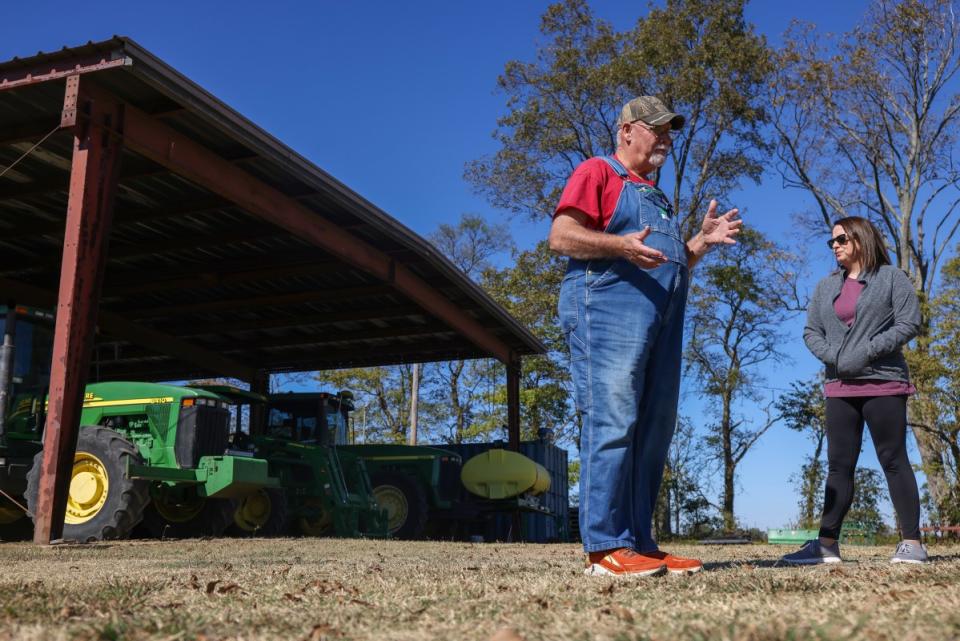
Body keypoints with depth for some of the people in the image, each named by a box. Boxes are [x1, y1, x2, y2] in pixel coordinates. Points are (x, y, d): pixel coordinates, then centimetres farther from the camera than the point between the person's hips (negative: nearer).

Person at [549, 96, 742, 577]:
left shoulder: (657, 198, 32)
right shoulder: (597, 172, 7)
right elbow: (561, 236, -7)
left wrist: (702, 241, 15)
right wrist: (621, 245, -20)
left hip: (661, 319, 9)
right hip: (608, 307, -9)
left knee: (653, 431, 3)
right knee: (612, 423, -14)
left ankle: (639, 543, 7)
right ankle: (606, 547, -13)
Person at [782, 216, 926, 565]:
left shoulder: (891, 277, 3)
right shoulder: (826, 287, 16)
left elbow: (909, 323, -6)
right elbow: (811, 332, 10)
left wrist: (867, 352, -16)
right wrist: (833, 356, -9)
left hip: (883, 384, -4)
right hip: (840, 387, 5)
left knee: (893, 461, -2)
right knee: (839, 466, 2)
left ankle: (912, 542, 3)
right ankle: (827, 544, 1)